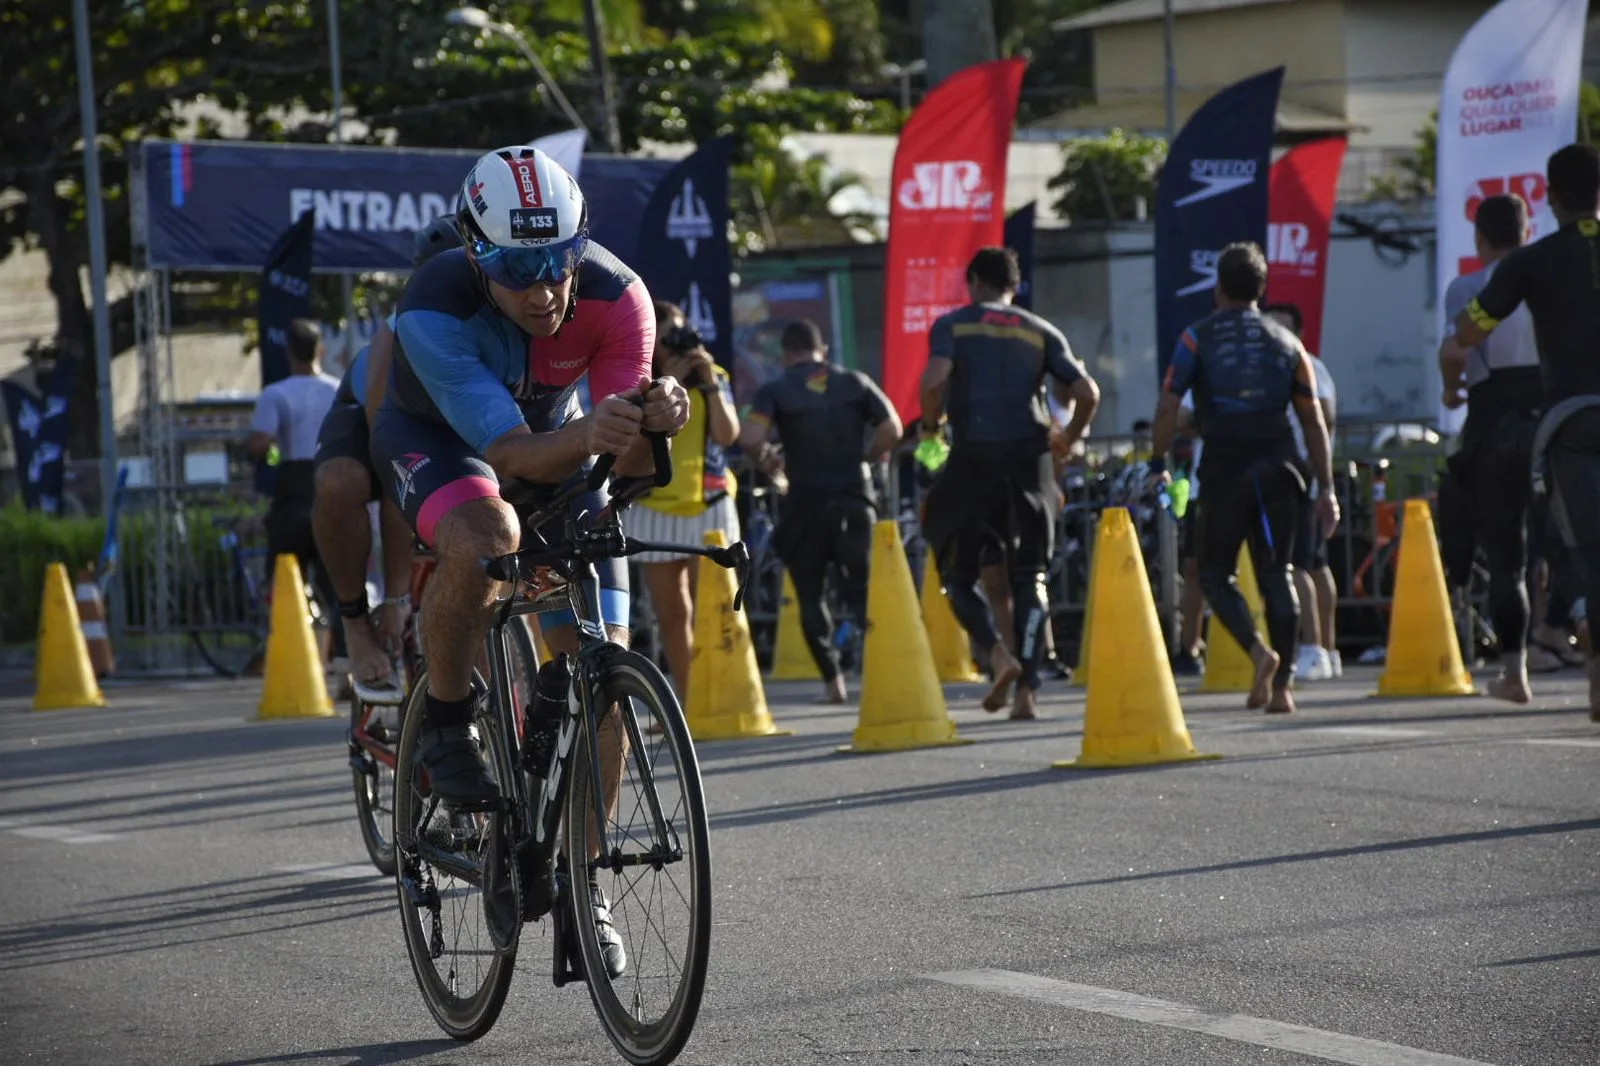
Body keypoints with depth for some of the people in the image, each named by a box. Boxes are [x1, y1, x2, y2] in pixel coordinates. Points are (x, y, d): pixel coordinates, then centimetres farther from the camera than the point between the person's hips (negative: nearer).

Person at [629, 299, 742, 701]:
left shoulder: (713, 376, 6)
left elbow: (727, 434, -6)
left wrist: (710, 384, -15)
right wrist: (670, 383, -18)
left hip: (708, 504, -1)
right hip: (656, 507, 1)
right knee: (671, 613, 5)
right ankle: (686, 702, 12)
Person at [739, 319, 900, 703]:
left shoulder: (775, 391, -1)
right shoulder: (855, 383, 7)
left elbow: (750, 438, -16)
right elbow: (892, 429, -2)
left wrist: (767, 460, 4)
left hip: (806, 502, -2)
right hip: (855, 496, 2)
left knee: (811, 595, 10)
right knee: (862, 588, 6)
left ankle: (832, 680, 3)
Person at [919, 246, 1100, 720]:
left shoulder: (952, 325, 6)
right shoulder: (1042, 333, 13)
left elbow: (935, 379, -13)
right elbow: (1087, 393, 3)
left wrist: (931, 423, 4)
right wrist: (1069, 438, 20)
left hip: (974, 459, -2)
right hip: (1029, 457, 2)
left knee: (958, 574, 9)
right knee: (1030, 578, 8)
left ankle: (998, 654, -15)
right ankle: (1027, 689, -2)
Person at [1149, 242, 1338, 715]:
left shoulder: (1198, 337, 3)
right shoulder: (1286, 342, 12)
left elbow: (1168, 408, -4)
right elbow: (1313, 421, 10)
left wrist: (1158, 466, 5)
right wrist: (1325, 488, 12)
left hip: (1225, 471, -3)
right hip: (1279, 470, 3)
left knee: (1216, 574, 7)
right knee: (1276, 575, 9)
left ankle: (1259, 651, -18)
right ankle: (1282, 684, 2)